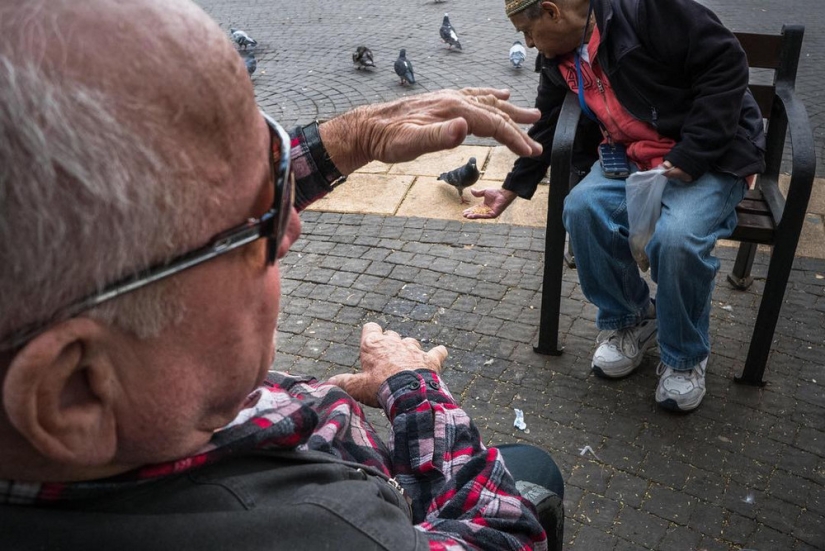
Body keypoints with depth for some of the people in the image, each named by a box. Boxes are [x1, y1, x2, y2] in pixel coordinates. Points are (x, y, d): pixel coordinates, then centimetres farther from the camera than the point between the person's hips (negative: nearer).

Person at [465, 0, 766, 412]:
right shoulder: (559, 62, 6)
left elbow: (725, 65, -19)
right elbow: (545, 132, 19)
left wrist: (689, 156, -23)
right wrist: (509, 191, 26)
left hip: (709, 153, -6)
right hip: (631, 157, 6)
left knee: (678, 238, -32)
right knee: (583, 209, -23)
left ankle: (685, 357, -3)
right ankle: (627, 320, 1)